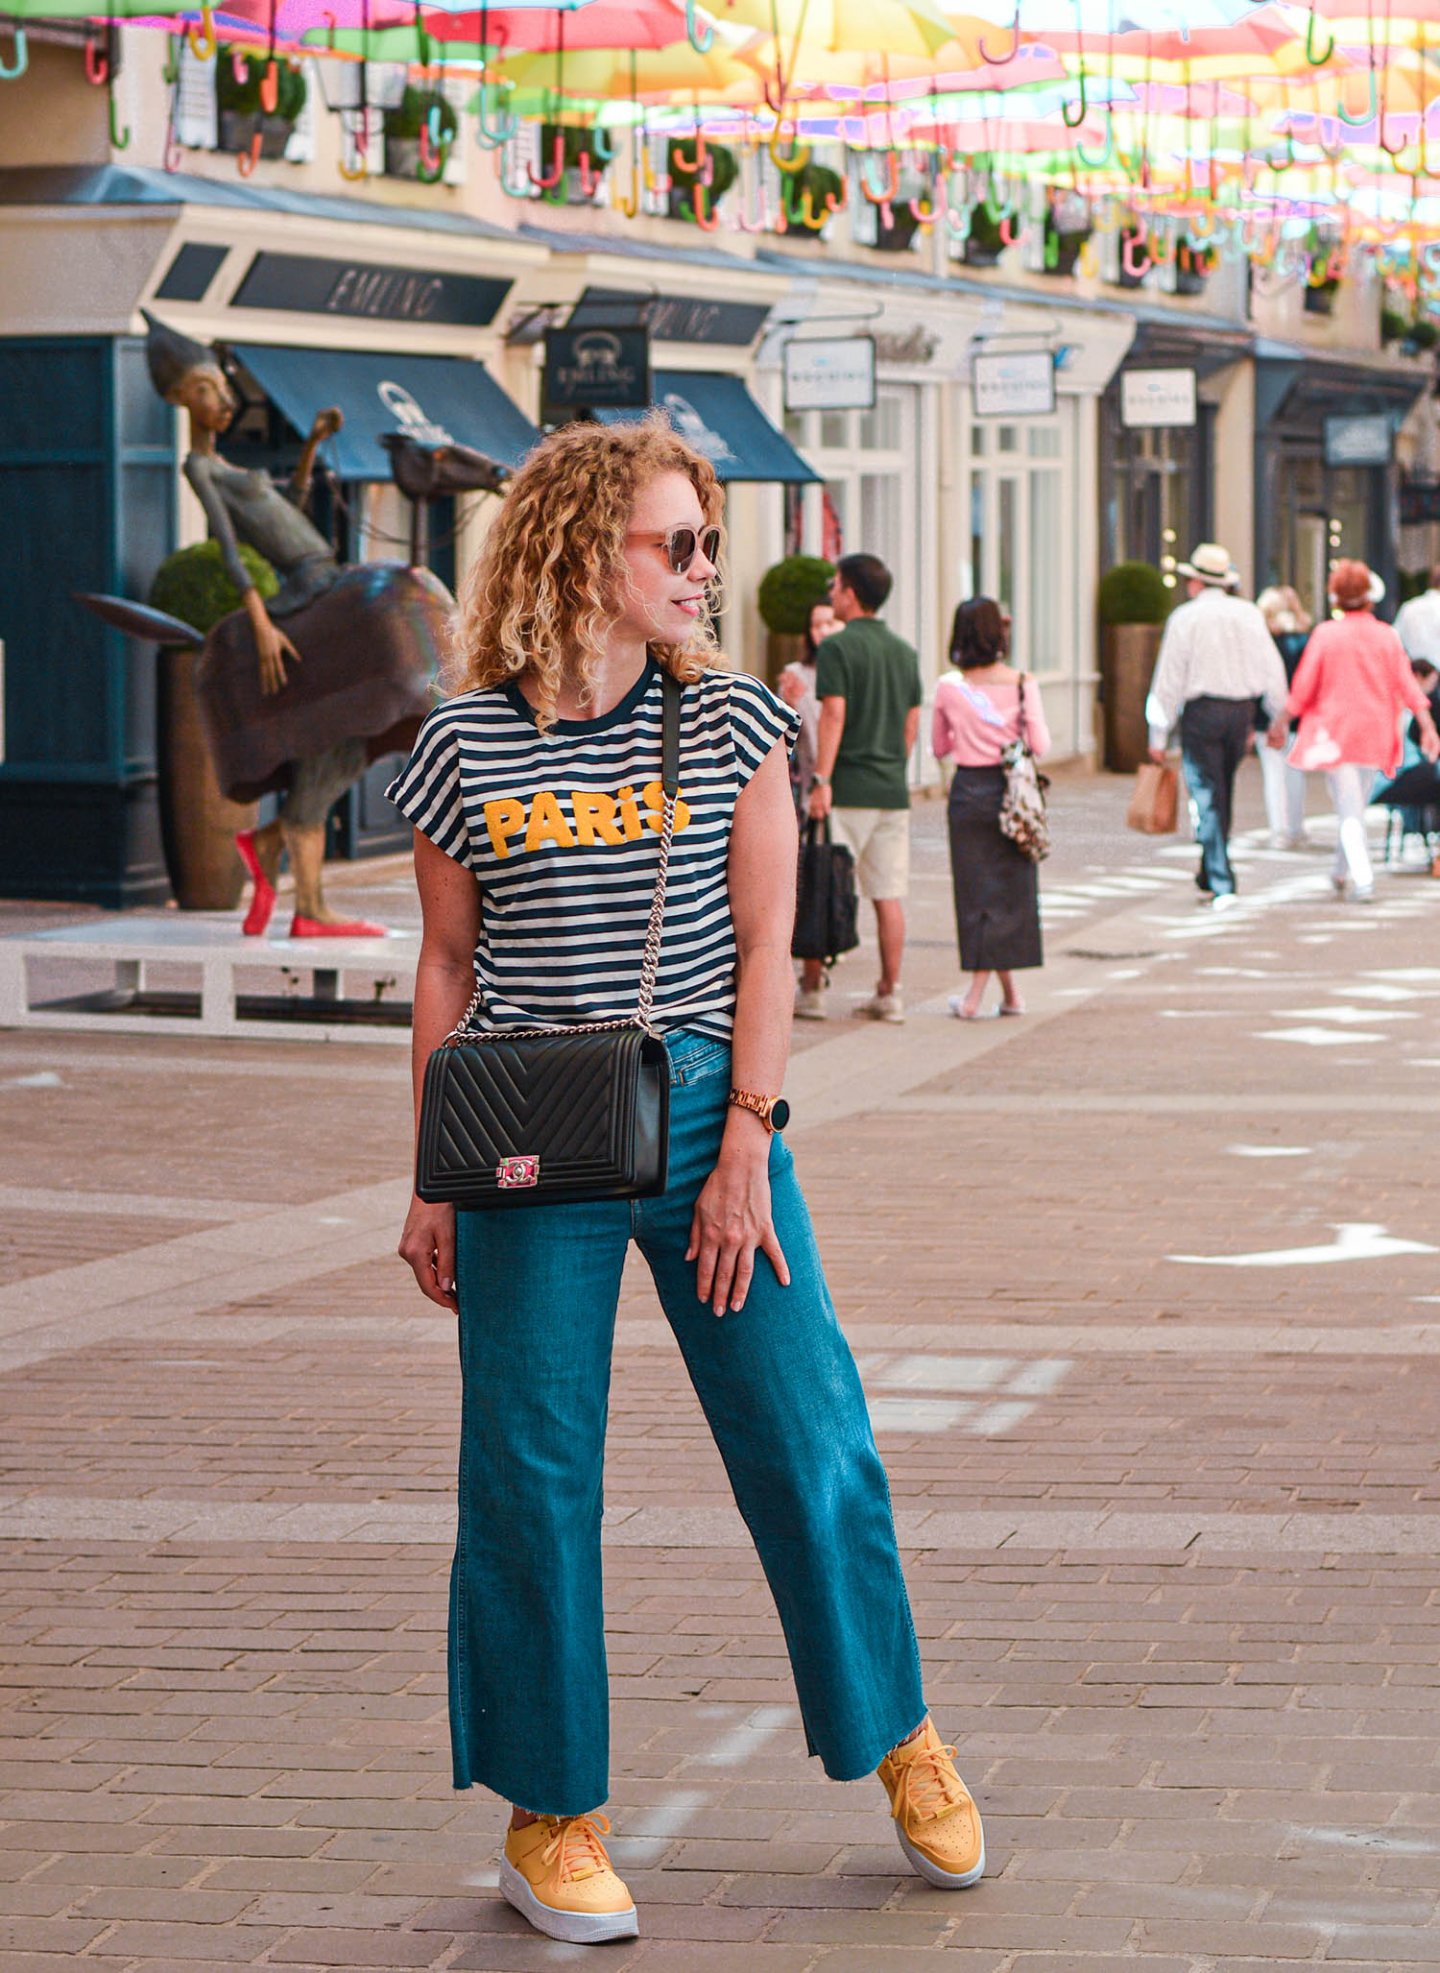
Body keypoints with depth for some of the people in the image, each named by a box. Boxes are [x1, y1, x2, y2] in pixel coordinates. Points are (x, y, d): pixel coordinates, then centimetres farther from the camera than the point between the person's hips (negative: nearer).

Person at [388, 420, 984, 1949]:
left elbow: (766, 944, 1)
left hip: (704, 1116, 1)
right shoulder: (466, 747, 2)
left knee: (812, 1447, 3)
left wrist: (744, 1149, -6)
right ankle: (551, 1817, 14)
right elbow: (447, 968, 8)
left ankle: (898, 1739, 24)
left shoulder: (731, 721, 4)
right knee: (532, 1479, 1)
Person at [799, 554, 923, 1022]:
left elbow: (833, 715, -15)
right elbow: (912, 724, 14)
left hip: (847, 790, -6)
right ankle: (889, 993, 5)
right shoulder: (904, 651, 13)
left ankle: (811, 988, 1)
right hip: (893, 790, 6)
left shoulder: (838, 647, -8)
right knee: (889, 896, 6)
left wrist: (821, 781, -17)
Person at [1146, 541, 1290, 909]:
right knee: (1224, 797, 16)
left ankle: (1222, 885, -10)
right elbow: (1272, 669, 5)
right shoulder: (1249, 614, 5)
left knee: (1207, 799, -2)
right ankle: (1209, 878, 26)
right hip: (1241, 711, 4)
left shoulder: (1185, 618, -6)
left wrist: (1159, 736, -1)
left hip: (1201, 712, -4)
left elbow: (1168, 679, -5)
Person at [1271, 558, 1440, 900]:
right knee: (1357, 805, 19)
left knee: (1349, 810, -4)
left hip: (1334, 731, -3)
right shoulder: (1386, 636, -2)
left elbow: (1303, 688, -5)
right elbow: (1407, 685, -5)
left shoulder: (1325, 635, -8)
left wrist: (1280, 724, 6)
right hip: (1374, 732, 3)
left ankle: (1363, 878, -20)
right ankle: (1341, 872, 32)